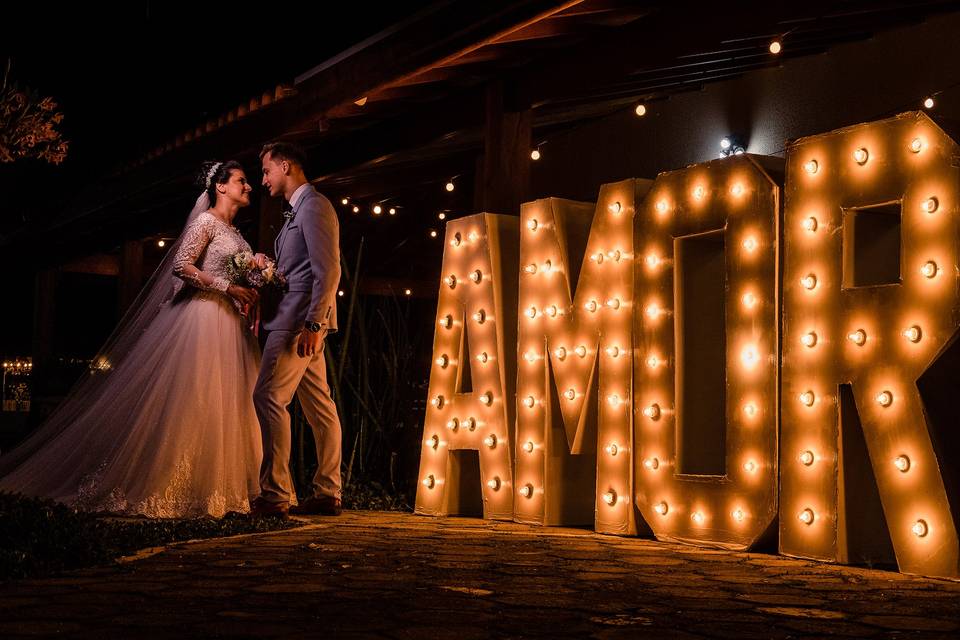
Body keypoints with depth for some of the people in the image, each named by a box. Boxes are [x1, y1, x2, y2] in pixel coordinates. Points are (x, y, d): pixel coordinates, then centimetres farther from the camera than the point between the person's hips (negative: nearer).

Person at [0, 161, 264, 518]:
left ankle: (215, 488, 6)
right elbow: (181, 266, -14)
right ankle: (154, 486, -6)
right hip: (204, 318, -9)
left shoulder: (234, 233, 21)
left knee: (226, 411, 4)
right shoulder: (206, 221, -4)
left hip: (231, 327, 9)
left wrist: (251, 294, 5)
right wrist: (228, 287, -18)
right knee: (185, 407, -11)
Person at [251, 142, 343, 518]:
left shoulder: (314, 206, -9)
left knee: (268, 397, -13)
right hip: (300, 322, 10)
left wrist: (313, 323, -23)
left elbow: (328, 271, -18)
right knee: (318, 406, 8)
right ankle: (327, 494, 10)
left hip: (301, 319, -10)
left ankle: (274, 495, -13)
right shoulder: (297, 211, 22)